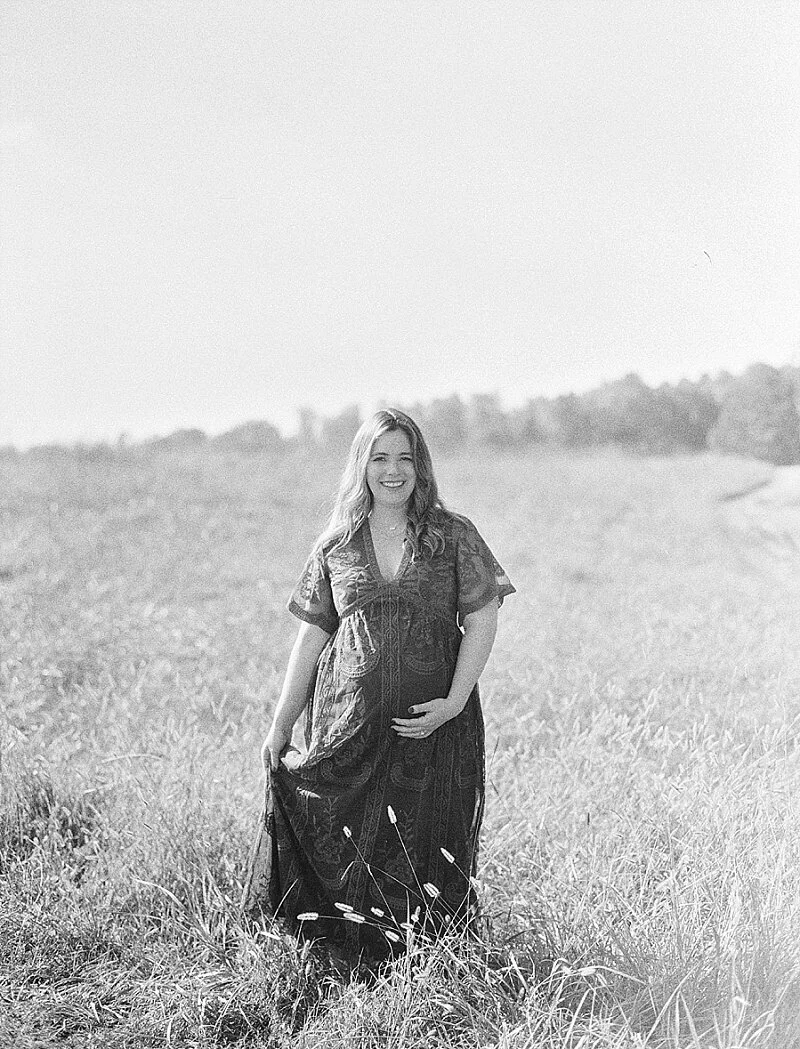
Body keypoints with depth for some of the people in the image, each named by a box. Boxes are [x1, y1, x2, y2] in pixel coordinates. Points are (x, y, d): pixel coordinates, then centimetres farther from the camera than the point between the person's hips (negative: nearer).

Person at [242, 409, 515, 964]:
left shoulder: (453, 536, 3)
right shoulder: (336, 545, 9)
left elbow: (482, 620, -1)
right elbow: (313, 634, 11)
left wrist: (454, 703, -12)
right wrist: (281, 724, 8)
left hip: (433, 725, -2)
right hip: (348, 724, 2)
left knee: (422, 857, 0)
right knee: (344, 856, 2)